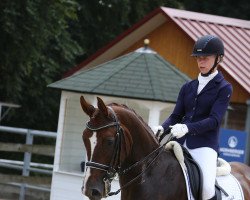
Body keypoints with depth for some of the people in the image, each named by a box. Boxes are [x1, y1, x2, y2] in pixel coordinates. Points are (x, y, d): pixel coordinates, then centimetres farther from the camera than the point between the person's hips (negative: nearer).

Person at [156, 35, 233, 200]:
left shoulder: (224, 88, 2)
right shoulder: (188, 87, 17)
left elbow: (214, 120, -10)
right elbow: (176, 115, 13)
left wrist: (187, 128, -27)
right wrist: (163, 128, -10)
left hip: (205, 145, -5)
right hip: (181, 143, 5)